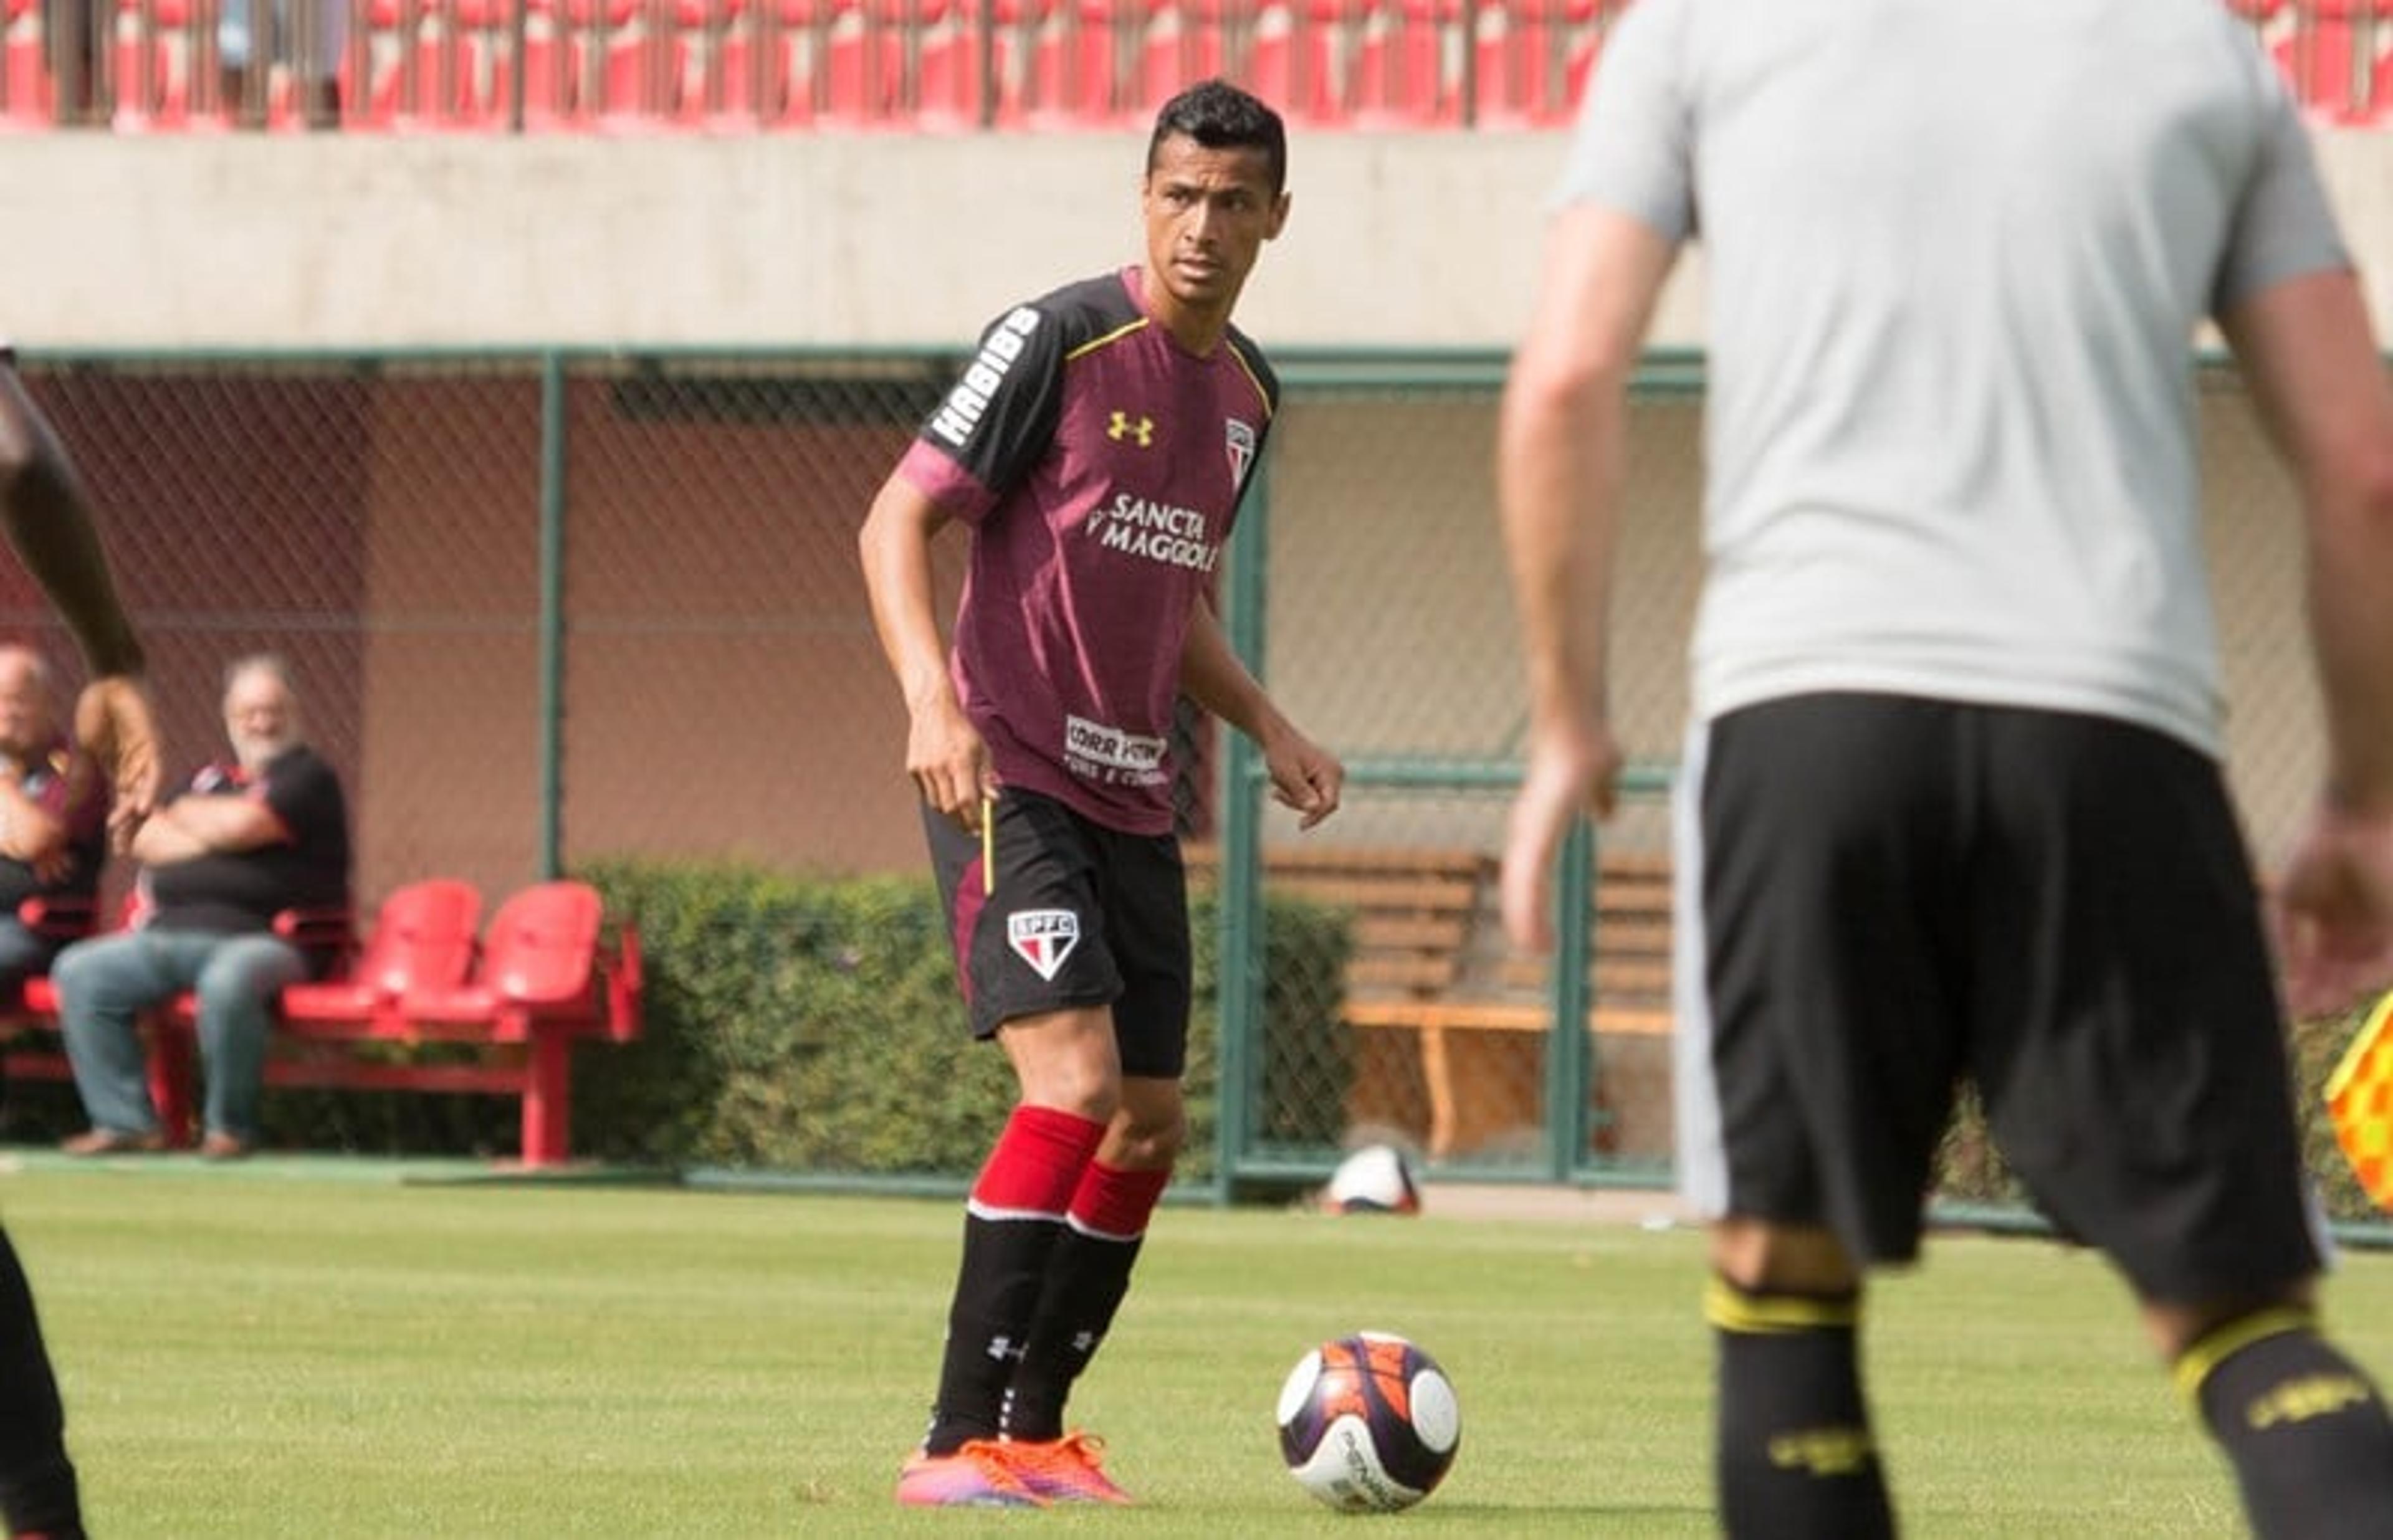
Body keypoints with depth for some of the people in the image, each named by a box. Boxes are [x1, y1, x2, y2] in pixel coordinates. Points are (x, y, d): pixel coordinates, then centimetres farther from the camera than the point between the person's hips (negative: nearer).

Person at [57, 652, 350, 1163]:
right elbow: (147, 841, 13)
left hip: (261, 938, -7)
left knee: (228, 981, -40)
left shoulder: (308, 776, 2)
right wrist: (212, 838, -4)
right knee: (79, 972, -7)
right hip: (172, 935, 7)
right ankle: (125, 1120, -9)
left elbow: (244, 824, -14)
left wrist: (187, 814, 6)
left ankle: (231, 1127, -23)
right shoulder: (213, 777, 24)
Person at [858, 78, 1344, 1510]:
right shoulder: (1063, 340, -11)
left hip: (1133, 799, 8)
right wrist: (933, 702, -26)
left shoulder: (1248, 392, 12)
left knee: (1151, 1128, 8)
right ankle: (959, 1441, -20)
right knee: (1076, 1080, -21)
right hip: (1010, 778, -8)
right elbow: (898, 520, -12)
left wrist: (1268, 726, 12)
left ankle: (1036, 1430, 21)